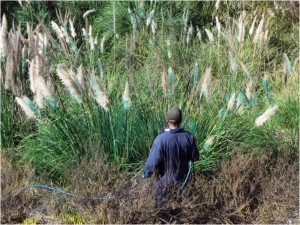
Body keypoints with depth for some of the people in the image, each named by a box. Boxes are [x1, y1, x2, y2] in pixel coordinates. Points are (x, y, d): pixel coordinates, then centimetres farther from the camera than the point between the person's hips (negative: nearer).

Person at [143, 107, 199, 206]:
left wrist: (145, 174, -6)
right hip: (182, 179, 3)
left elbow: (153, 161, -24)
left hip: (165, 180, -3)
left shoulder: (161, 139, -29)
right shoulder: (189, 137, -17)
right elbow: (195, 157, -4)